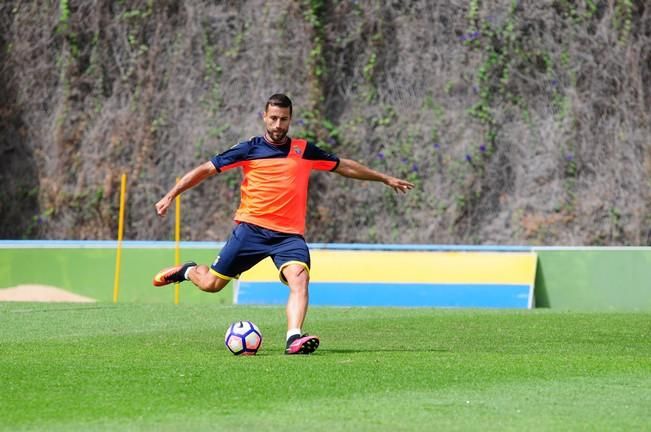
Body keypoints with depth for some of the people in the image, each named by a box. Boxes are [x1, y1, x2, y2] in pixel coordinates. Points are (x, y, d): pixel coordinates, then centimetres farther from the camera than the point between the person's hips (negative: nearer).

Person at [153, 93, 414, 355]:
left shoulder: (304, 150, 11)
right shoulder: (249, 149, 3)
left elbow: (345, 167, 24)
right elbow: (206, 169, 6)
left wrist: (386, 179, 29)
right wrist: (170, 196, 0)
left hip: (289, 234, 1)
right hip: (251, 228, -1)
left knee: (299, 277, -27)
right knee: (211, 284, 1)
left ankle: (294, 339, -39)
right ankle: (187, 271, 36)